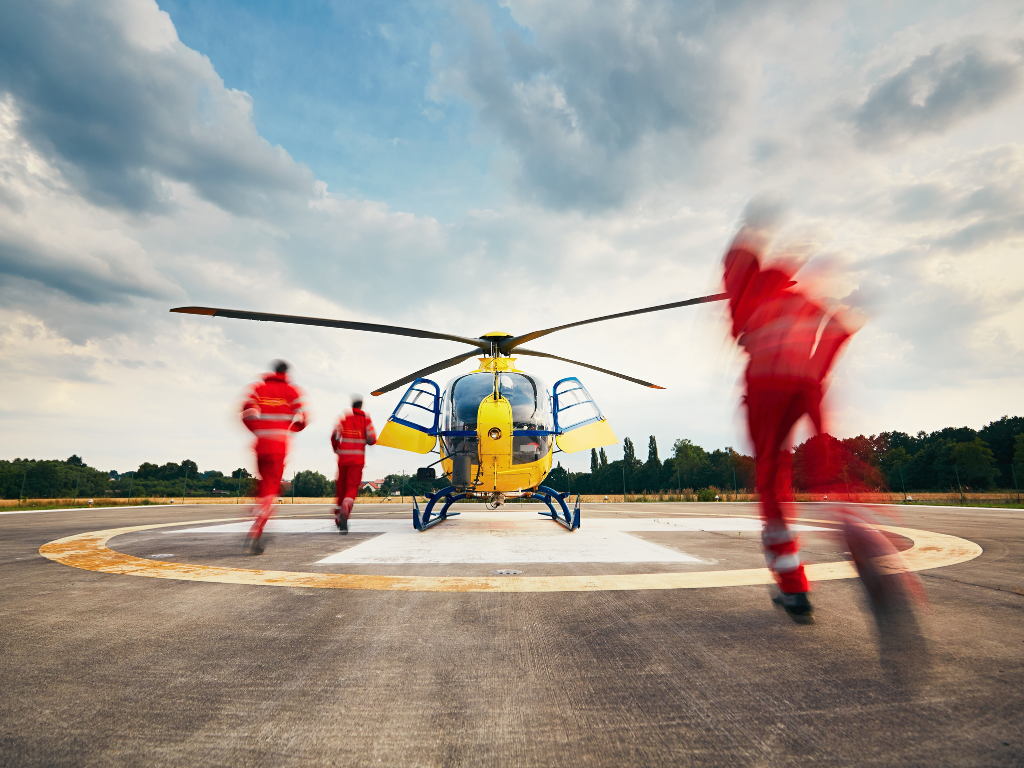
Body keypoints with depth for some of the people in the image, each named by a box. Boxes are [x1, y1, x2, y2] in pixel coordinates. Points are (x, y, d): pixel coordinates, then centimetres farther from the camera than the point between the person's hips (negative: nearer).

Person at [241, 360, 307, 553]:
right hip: (279, 445, -3)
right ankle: (255, 533, -16)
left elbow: (247, 411, -3)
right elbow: (301, 419, 0)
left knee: (264, 483, 21)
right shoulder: (291, 390, 7)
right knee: (271, 487, -3)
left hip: (260, 443, 3)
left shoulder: (258, 387, 13)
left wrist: (259, 430, 8)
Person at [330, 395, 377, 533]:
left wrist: (336, 449, 14)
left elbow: (334, 436, -4)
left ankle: (338, 517, 26)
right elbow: (372, 439, -4)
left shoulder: (343, 418, 4)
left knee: (341, 487, 15)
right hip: (358, 459, -2)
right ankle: (345, 511, -30)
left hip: (343, 457, 2)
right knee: (352, 487, -3)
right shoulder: (366, 419, 2)